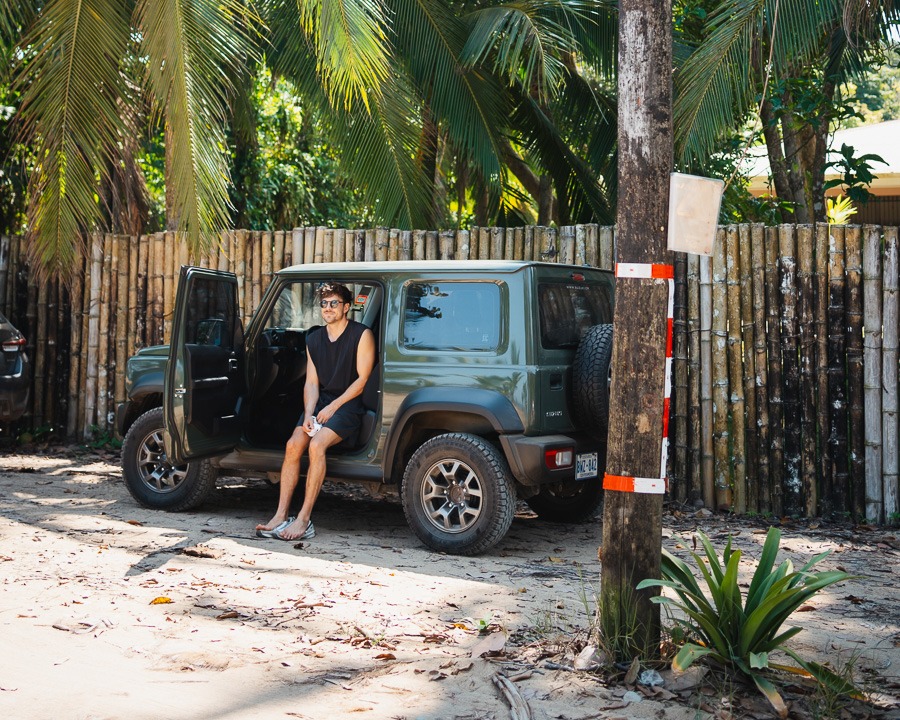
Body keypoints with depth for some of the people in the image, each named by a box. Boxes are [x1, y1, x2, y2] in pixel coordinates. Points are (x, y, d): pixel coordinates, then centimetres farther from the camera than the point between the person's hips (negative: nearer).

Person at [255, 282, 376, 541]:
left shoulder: (362, 335, -5)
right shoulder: (314, 339, 14)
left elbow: (362, 379, -9)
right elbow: (311, 383, 9)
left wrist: (333, 406, -15)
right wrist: (308, 415, -9)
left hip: (348, 404, -6)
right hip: (321, 402, 6)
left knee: (317, 445, -29)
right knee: (293, 444, -19)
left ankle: (304, 520, -28)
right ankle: (281, 515, -18)